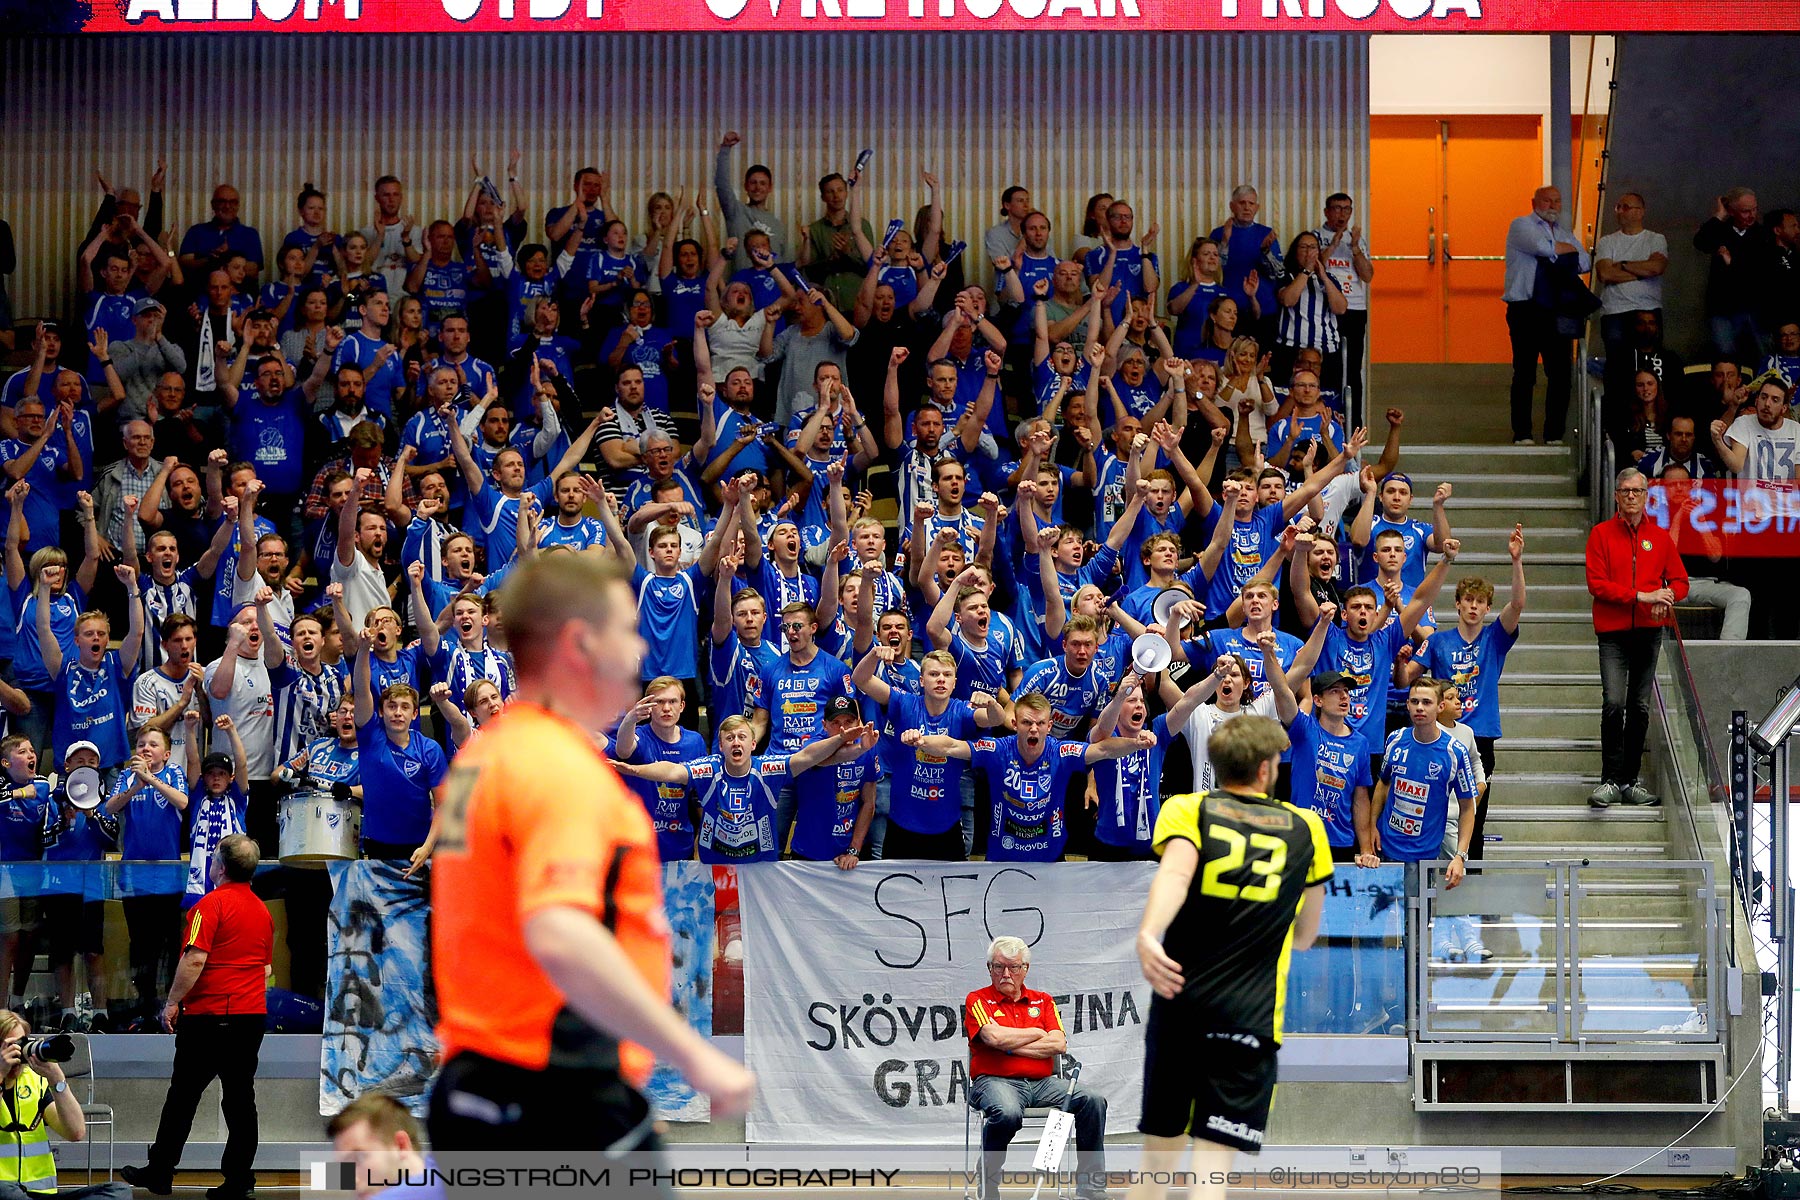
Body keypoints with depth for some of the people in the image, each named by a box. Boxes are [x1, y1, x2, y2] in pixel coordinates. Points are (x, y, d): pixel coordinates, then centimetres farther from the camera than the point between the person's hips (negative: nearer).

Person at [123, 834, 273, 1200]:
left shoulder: (212, 904, -11)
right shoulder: (262, 910, 12)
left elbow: (195, 958, -19)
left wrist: (173, 1002, -11)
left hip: (209, 1015, -6)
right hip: (252, 1015, 6)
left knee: (183, 1094, 4)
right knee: (240, 1099, 5)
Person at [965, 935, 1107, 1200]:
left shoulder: (1043, 1001, 18)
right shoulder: (978, 1000, 7)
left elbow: (1059, 1044, 3)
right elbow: (994, 1037, -13)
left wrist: (1011, 1046, -5)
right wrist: (1036, 1033, 1)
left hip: (1042, 1082, 5)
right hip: (995, 1081, -5)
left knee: (1093, 1100, -19)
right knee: (1007, 1113, -40)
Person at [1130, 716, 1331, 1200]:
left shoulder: (1186, 810, 6)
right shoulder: (1306, 829, 12)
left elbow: (1175, 873, -18)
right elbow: (1305, 937, 23)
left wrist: (1147, 934, -35)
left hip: (1177, 1002, 1)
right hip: (1251, 1016, -1)